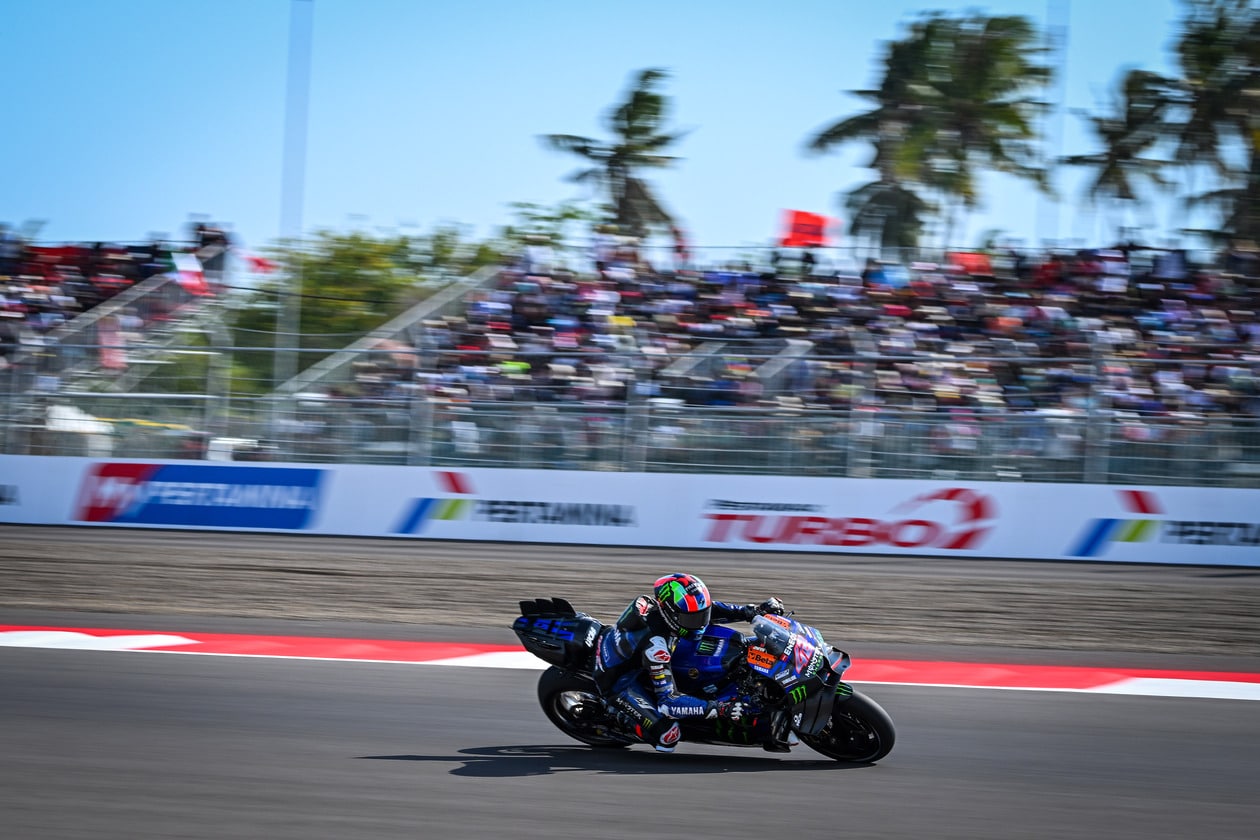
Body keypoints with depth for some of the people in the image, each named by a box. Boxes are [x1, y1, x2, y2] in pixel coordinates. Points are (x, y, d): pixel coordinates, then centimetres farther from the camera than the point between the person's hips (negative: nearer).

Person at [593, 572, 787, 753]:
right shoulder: (655, 644, -40)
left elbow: (707, 609, 2)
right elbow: (668, 701, -38)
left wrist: (753, 611, -9)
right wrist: (717, 708, -44)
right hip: (619, 681, -9)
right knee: (667, 734, -21)